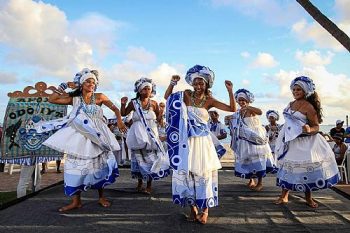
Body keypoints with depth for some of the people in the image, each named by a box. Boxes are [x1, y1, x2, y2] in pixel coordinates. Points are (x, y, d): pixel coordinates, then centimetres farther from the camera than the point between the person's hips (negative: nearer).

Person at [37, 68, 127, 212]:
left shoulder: (99, 97, 0)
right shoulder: (74, 99, 3)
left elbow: (115, 109, 4)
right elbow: (52, 100, 2)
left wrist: (119, 122, -11)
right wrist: (64, 86, 0)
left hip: (97, 136, -1)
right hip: (80, 136, 1)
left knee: (100, 164, 5)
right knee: (76, 164, -1)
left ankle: (101, 197, 20)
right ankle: (76, 200, 7)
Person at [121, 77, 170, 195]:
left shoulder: (154, 103, 1)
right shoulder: (134, 103, -1)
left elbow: (158, 119, 8)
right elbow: (123, 113, 8)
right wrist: (123, 104, -7)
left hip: (151, 134, 0)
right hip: (138, 135, 0)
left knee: (151, 157, 0)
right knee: (139, 158, 8)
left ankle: (149, 185, 12)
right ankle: (140, 183, 23)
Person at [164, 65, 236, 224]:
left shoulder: (209, 100, -2)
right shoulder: (186, 95, 0)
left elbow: (232, 109, -5)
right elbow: (167, 97, 5)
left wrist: (230, 91, -15)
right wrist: (172, 83, -9)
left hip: (203, 141, -1)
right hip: (187, 141, 1)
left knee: (203, 172, 4)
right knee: (187, 172, 6)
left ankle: (205, 209, 18)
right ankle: (193, 207, 21)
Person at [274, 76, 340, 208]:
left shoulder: (308, 107, -13)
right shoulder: (291, 104, 7)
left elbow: (316, 126, -12)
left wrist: (309, 130, -33)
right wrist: (284, 136, 20)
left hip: (304, 143, -5)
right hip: (290, 142, 6)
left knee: (306, 169, 4)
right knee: (288, 167, 7)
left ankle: (308, 198, 22)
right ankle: (284, 196, 15)